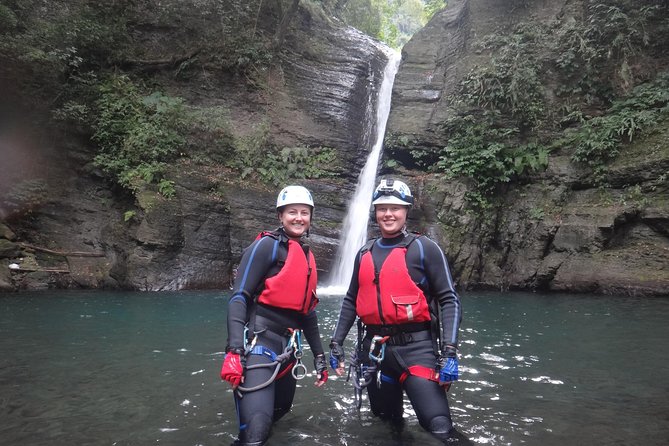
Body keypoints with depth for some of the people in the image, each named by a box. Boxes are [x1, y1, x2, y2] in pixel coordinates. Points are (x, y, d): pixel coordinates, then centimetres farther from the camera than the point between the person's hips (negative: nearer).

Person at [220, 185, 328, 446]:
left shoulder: (308, 257, 16)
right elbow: (238, 297, -13)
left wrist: (319, 355, 21)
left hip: (288, 348, 8)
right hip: (258, 344, -8)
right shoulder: (267, 246, -6)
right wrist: (234, 350, -23)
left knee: (278, 412, 21)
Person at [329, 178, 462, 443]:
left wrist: (449, 352, -16)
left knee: (439, 427, -13)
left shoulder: (424, 248, -3)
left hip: (415, 347, -4)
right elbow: (351, 301, 18)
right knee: (386, 425, 18)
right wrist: (336, 343, 13)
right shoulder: (364, 253, 11)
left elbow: (449, 300, -7)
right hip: (374, 349, 5)